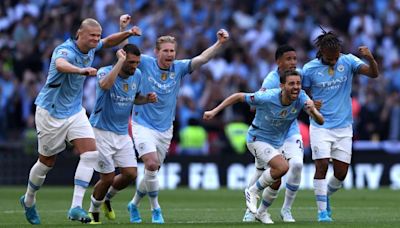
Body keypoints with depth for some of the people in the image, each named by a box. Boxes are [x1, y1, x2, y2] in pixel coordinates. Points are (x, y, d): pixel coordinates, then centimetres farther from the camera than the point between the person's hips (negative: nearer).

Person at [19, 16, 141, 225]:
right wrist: (81, 70, -71)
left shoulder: (90, 48, -2)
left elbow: (109, 41, 21)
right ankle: (28, 201, 34)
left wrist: (128, 33, 2)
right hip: (51, 112, -7)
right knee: (47, 162, 7)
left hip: (75, 111, 7)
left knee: (91, 154, -13)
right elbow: (60, 65, -52)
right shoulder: (65, 50, -27)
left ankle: (76, 207, -15)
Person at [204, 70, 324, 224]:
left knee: (275, 182, 15)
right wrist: (214, 111, -19)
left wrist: (313, 111, -47)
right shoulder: (267, 98, -30)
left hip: (276, 143, 6)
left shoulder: (301, 98, -19)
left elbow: (320, 121, -24)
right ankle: (253, 191, -5)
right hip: (257, 140, -6)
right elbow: (238, 97, -18)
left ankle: (261, 212, 42)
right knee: (283, 167, -27)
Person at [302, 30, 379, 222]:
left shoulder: (348, 61, -3)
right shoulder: (310, 69, -5)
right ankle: (322, 211, -4)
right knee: (322, 166, -14)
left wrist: (370, 58, -34)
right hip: (320, 127, -2)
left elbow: (373, 74, -14)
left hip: (344, 127, 2)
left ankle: (325, 195, 32)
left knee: (341, 173, 3)